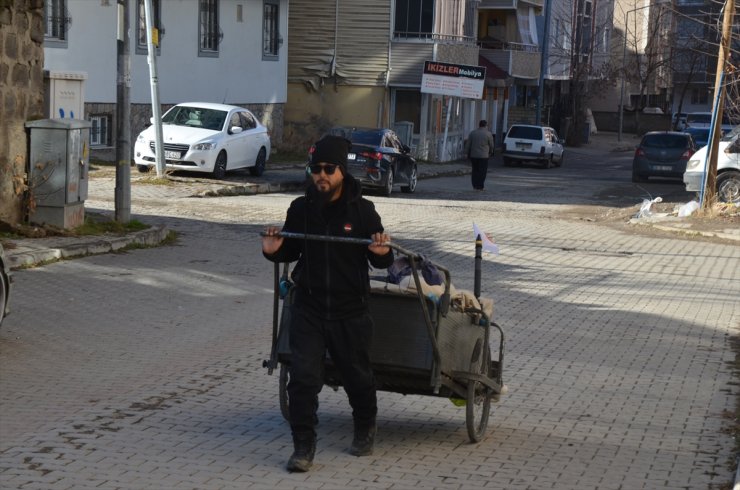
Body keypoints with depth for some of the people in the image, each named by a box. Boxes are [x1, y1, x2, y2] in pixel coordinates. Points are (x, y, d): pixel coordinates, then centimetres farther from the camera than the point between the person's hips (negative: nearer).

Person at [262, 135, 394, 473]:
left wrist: (381, 252, -25)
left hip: (350, 311, -1)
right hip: (308, 309, 1)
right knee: (302, 377, -7)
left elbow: (380, 262, -2)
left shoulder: (362, 210, -7)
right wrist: (274, 251, -9)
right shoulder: (300, 208, -1)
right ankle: (303, 446, 4)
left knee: (357, 375, 16)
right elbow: (291, 252, 13)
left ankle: (365, 430, 41)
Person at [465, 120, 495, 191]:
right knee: (482, 172, 1)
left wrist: (467, 153, 12)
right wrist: (491, 152, 18)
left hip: (473, 155, 4)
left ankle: (475, 185, 10)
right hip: (483, 156, -4)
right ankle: (480, 186, -2)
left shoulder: (472, 133, 5)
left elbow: (468, 144, 5)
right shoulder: (488, 134, -6)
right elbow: (491, 145, 1)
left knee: (475, 170, 12)